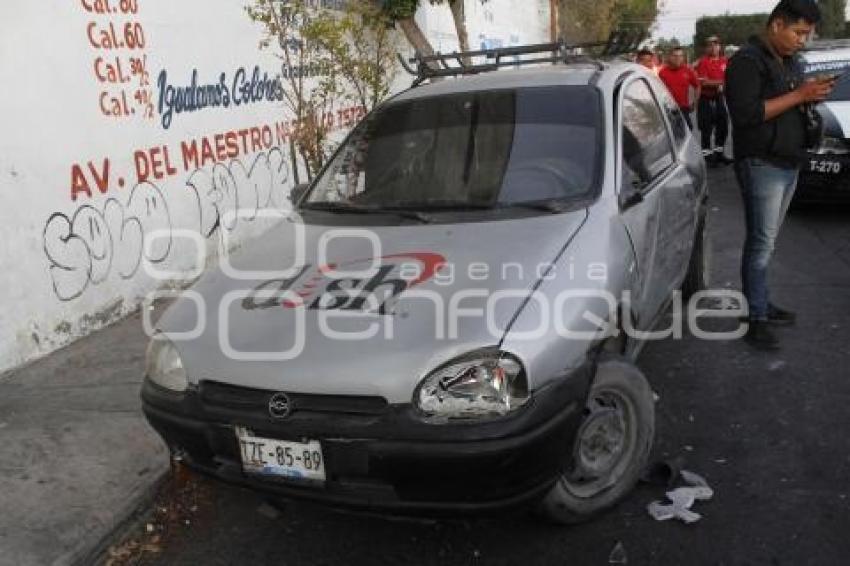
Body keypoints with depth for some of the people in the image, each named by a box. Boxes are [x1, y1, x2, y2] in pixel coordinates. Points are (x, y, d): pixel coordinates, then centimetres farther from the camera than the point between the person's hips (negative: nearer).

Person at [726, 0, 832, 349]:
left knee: (766, 240, 11)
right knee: (761, 242, -7)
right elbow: (745, 114, -22)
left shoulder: (792, 62, 17)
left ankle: (762, 304, 18)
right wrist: (798, 95, -19)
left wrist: (813, 96, 2)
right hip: (762, 164, -8)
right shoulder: (747, 61, -11)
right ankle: (756, 319, -3)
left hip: (789, 163, 8)